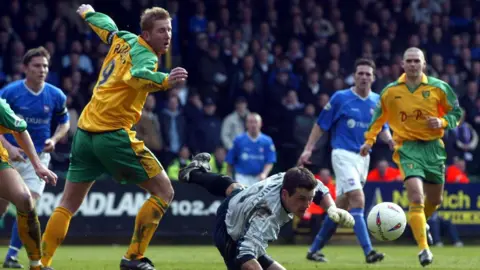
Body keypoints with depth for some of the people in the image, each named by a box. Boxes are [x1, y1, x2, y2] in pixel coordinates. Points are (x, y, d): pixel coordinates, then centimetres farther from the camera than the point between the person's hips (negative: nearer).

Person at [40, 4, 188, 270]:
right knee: (164, 191, 0)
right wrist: (165, 80, -52)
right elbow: (136, 76, -34)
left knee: (68, 204, 13)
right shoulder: (144, 54, -10)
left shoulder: (123, 39, 13)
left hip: (86, 130, 8)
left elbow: (103, 23, 34)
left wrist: (88, 12, 56)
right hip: (114, 133, -8)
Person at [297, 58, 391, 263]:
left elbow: (382, 128, 15)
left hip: (364, 157, 6)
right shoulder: (340, 98, -5)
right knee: (358, 200, -20)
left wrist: (390, 140, -7)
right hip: (343, 154, -6)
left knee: (340, 207, 9)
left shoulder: (377, 101, 7)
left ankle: (315, 249, 20)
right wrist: (308, 149, -5)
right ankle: (368, 251, -25)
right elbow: (321, 125, 1)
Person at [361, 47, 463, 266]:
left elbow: (456, 113, 6)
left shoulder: (438, 88, -1)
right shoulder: (390, 92, 1)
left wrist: (442, 122, -13)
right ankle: (424, 248, -19)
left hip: (433, 147, 2)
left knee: (434, 199, 14)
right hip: (407, 148, -2)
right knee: (416, 197, -20)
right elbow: (379, 117, 16)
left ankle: (421, 223, 49)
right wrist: (369, 139, 7)